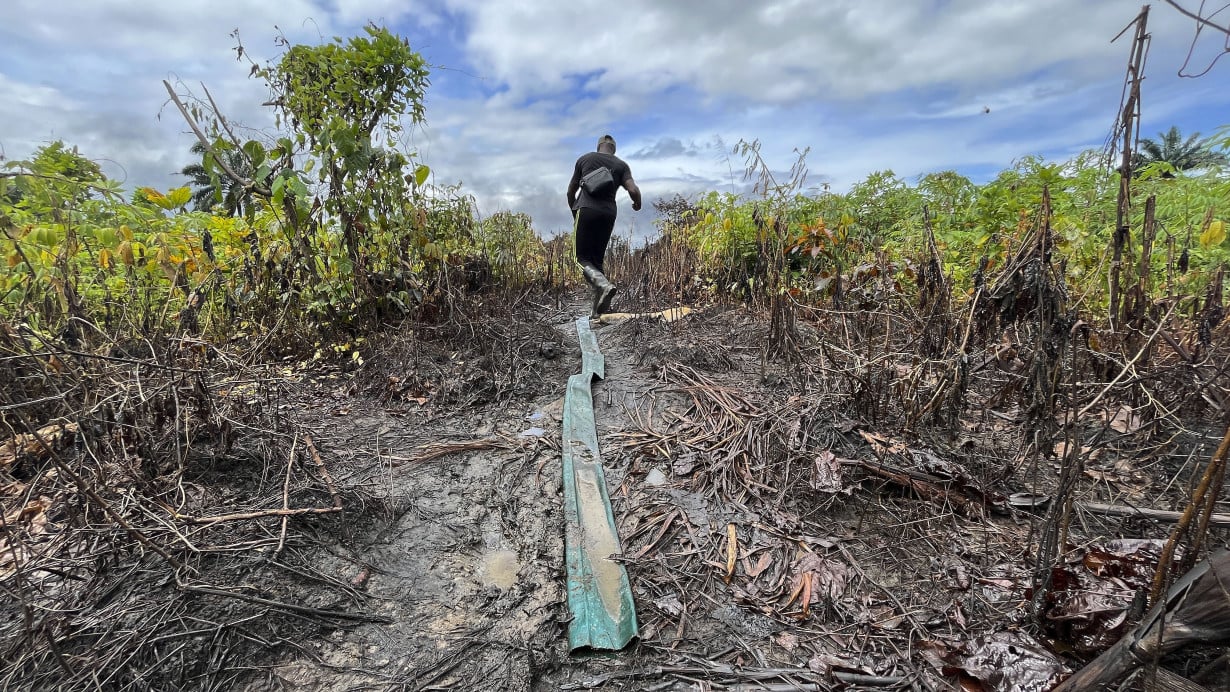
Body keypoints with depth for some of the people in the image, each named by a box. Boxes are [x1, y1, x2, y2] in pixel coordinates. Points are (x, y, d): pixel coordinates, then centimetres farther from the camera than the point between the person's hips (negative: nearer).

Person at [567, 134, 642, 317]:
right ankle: (598, 306, 5)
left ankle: (604, 285, -31)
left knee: (583, 258, -2)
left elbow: (571, 191, 16)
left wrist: (573, 211, 32)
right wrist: (637, 204, 18)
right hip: (608, 214, 3)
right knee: (597, 258, 12)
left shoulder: (584, 159, 12)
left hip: (586, 210, -2)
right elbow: (634, 190, -4)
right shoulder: (621, 165, 12)